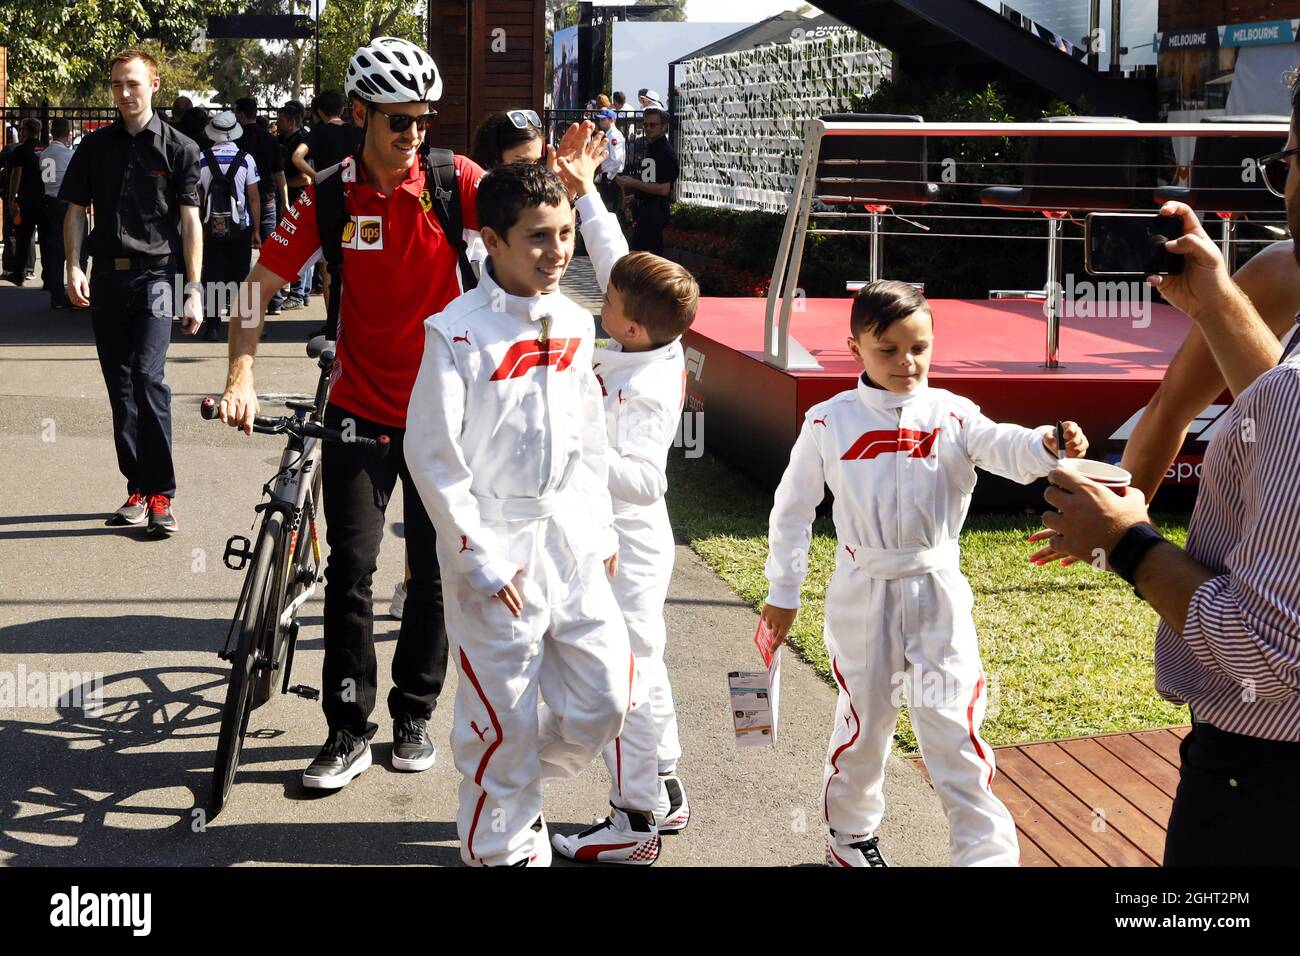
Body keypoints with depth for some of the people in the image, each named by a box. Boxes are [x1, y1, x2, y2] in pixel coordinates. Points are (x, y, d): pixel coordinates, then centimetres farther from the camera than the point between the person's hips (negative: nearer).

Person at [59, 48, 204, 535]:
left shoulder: (179, 148, 1)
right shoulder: (96, 146, 10)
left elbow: (190, 221, -1)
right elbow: (76, 210, 12)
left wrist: (194, 289, -7)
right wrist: (73, 266, -4)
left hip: (154, 276, -4)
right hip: (107, 278, 4)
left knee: (148, 376, -18)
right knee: (120, 386, 8)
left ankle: (160, 493, -12)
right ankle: (137, 489, 17)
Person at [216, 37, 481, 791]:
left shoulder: (452, 179, -8)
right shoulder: (330, 197, -8)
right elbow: (262, 285, -6)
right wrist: (241, 377, -19)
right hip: (361, 410, 0)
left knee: (435, 569, 8)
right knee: (351, 566, -4)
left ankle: (415, 716, 24)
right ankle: (350, 730, 7)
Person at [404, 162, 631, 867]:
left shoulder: (575, 325, 7)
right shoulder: (458, 332, -13)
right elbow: (431, 453, -13)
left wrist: (601, 530, 13)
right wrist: (479, 559, -13)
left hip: (571, 543, 6)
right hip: (496, 551, -6)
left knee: (601, 701, 11)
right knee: (504, 721, 3)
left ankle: (519, 788, 35)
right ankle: (501, 846, 22)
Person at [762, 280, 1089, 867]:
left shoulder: (952, 416, -4)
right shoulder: (829, 423, -3)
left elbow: (1004, 449, -23)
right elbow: (792, 510, 5)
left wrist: (1048, 445, -46)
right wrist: (782, 594, 8)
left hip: (938, 595, 0)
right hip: (862, 597, 1)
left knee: (952, 726, -2)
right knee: (863, 722, 14)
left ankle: (986, 852, 6)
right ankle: (851, 833, 36)